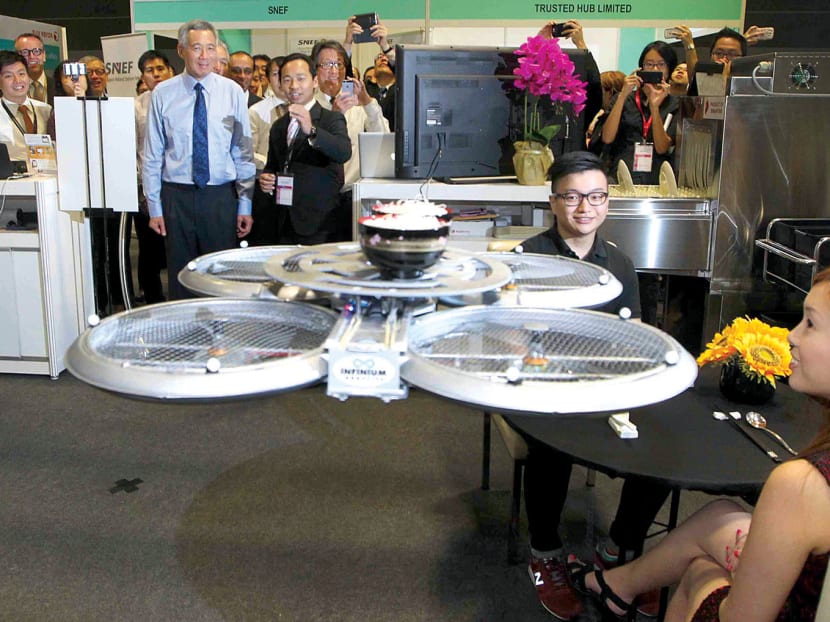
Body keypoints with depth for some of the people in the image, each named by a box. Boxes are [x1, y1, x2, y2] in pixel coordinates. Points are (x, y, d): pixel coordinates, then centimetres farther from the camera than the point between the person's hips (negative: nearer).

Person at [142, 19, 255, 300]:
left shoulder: (232, 92, 0)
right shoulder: (162, 94, 0)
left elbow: (243, 153, 1)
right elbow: (152, 156, 3)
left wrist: (245, 205, -1)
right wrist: (154, 207, 0)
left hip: (221, 196, 0)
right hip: (177, 196, 0)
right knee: (180, 276, 9)